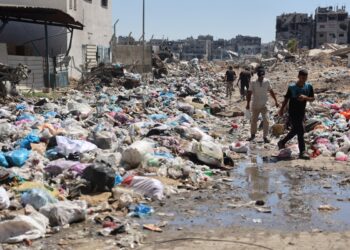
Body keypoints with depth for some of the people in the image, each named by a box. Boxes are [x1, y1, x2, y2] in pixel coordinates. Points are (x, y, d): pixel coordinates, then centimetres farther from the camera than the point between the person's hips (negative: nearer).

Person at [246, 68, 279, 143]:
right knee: (253, 121, 10)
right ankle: (253, 135, 29)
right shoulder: (253, 83, -8)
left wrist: (276, 101, 9)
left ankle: (265, 137, 0)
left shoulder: (267, 82, -3)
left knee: (266, 121, -9)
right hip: (255, 105, 0)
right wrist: (248, 103, -12)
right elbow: (249, 93, -6)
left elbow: (271, 92, 8)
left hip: (264, 105, 0)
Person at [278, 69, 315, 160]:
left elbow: (312, 99, 4)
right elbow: (286, 99, 2)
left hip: (302, 113, 5)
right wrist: (282, 109, 7)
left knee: (295, 130, 18)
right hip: (293, 112, -5)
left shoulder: (309, 87, 0)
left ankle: (282, 142, 39)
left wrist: (305, 97, -17)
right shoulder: (292, 87, -9)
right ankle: (302, 152, -8)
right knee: (300, 131, -12)